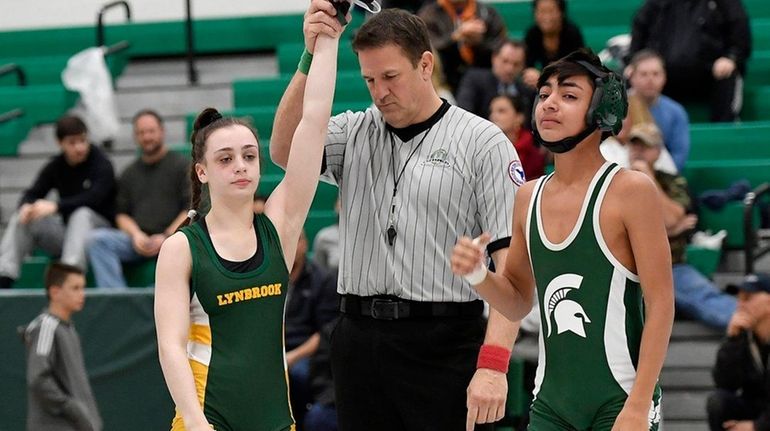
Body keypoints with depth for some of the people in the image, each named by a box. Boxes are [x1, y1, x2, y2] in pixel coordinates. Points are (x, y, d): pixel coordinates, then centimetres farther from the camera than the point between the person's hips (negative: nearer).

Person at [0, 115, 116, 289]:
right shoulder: (55, 166, 6)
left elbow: (93, 198, -26)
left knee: (82, 214, -36)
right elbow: (32, 194, 0)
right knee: (21, 219, -11)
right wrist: (26, 206, -26)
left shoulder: (102, 165, -10)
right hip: (66, 229, 5)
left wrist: (55, 206, -36)